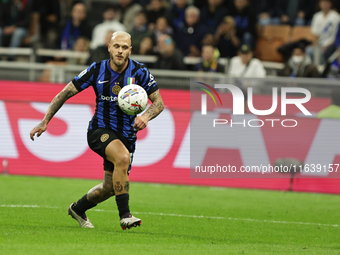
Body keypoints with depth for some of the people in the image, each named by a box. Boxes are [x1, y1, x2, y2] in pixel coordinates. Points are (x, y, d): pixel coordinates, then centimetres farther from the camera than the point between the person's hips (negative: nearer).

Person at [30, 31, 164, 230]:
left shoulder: (139, 72, -8)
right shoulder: (96, 70, -9)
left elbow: (158, 102, -4)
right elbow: (66, 93, -1)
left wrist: (146, 117, -26)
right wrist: (45, 121, -5)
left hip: (126, 135, 3)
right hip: (100, 130, -3)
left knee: (110, 187, 7)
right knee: (122, 158, -33)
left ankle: (78, 209, 37)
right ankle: (124, 215, -29)